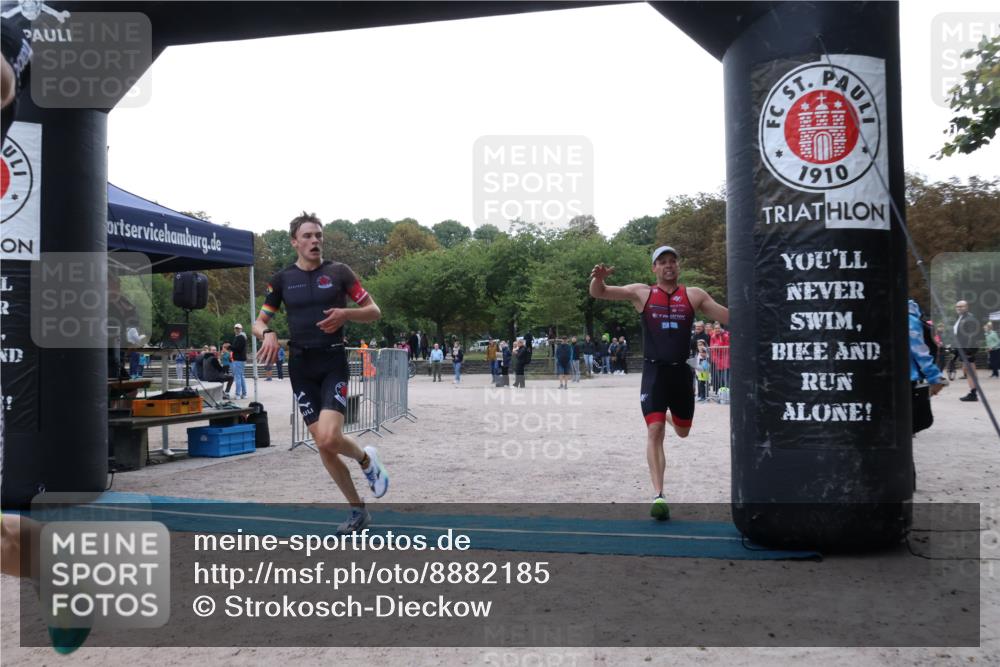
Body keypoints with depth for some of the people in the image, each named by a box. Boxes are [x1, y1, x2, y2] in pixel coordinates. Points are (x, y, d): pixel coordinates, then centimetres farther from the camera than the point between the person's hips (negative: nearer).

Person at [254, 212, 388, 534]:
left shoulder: (339, 272, 1)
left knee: (329, 438, -21)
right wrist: (268, 333, -13)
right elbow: (259, 322, 11)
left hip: (333, 362, -3)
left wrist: (346, 314, -16)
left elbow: (374, 311, 4)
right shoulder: (282, 279, 7)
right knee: (322, 444, 3)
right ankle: (358, 510, 19)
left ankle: (366, 459, 14)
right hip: (301, 366, 3)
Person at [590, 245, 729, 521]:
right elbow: (598, 293, -3)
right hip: (654, 371, -2)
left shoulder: (694, 295, 5)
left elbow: (730, 317, 3)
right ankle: (659, 496, -9)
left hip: (681, 371, 3)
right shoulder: (641, 292, 1)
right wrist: (598, 278, -25)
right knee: (655, 431, -12)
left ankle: (670, 414, 56)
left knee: (682, 432, 18)